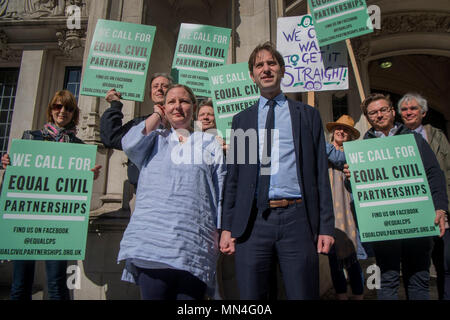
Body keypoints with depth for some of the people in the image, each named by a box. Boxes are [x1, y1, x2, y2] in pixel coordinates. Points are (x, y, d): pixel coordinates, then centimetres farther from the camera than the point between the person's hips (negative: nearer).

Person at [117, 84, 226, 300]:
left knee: (190, 294, 0)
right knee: (153, 294, -2)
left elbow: (221, 191, 11)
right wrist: (156, 116, 12)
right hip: (153, 240, 1)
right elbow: (130, 144, -3)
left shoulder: (209, 142, 16)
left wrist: (219, 233, 1)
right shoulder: (155, 139, 20)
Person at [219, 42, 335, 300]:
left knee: (303, 295, 2)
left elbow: (321, 173, 6)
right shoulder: (241, 120, 15)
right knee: (250, 296, 6)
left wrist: (326, 226, -1)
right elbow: (233, 176, 12)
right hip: (253, 221, 2)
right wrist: (228, 227, 6)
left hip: (297, 219, -1)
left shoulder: (307, 115, 11)